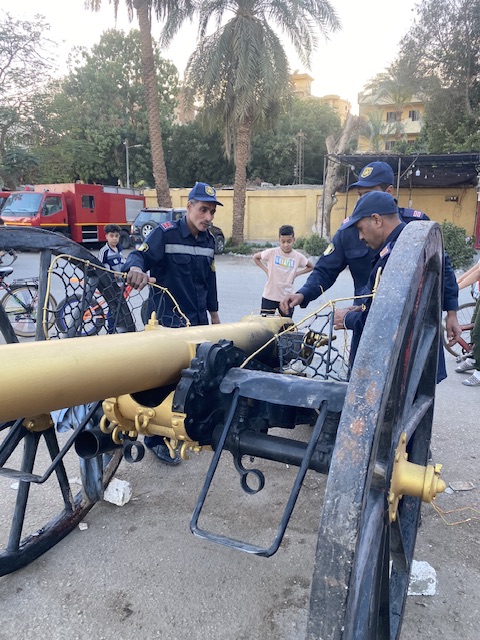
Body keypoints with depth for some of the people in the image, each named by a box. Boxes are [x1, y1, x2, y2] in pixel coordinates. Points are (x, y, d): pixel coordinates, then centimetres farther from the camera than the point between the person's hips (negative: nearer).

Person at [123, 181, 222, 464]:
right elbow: (140, 255, -22)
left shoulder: (208, 240, 9)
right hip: (168, 320, -7)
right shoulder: (166, 233, -12)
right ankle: (156, 439, 14)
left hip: (199, 319, 7)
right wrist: (136, 267, -46)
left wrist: (214, 312, 21)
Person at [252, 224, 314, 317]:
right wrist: (266, 270, -3)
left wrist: (296, 273, 0)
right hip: (269, 296, -1)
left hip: (286, 298, 1)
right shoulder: (272, 252, -8)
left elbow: (311, 266, 12)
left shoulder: (298, 256, -4)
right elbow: (255, 257, 7)